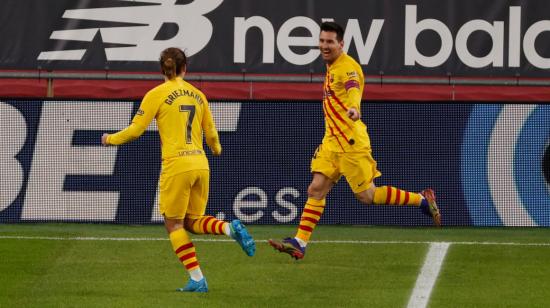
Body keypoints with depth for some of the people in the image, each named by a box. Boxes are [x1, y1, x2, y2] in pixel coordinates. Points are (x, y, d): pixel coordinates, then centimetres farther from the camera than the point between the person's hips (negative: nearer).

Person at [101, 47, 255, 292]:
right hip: (200, 163, 5)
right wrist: (217, 149, 43)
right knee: (192, 222, 17)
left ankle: (197, 279, -3)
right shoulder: (197, 95, 12)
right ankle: (231, 228, -12)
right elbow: (211, 133, 20)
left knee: (174, 224, 6)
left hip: (176, 166, -5)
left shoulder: (157, 95, -3)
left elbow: (135, 130, -3)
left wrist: (111, 139, 16)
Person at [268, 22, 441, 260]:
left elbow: (354, 89, -38)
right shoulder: (332, 67, 14)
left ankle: (422, 200, 11)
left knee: (367, 195, -3)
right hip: (332, 141, 8)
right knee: (316, 190, -1)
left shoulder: (347, 67, -16)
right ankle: (299, 243, -3)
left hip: (351, 142, -8)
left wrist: (354, 108, -58)